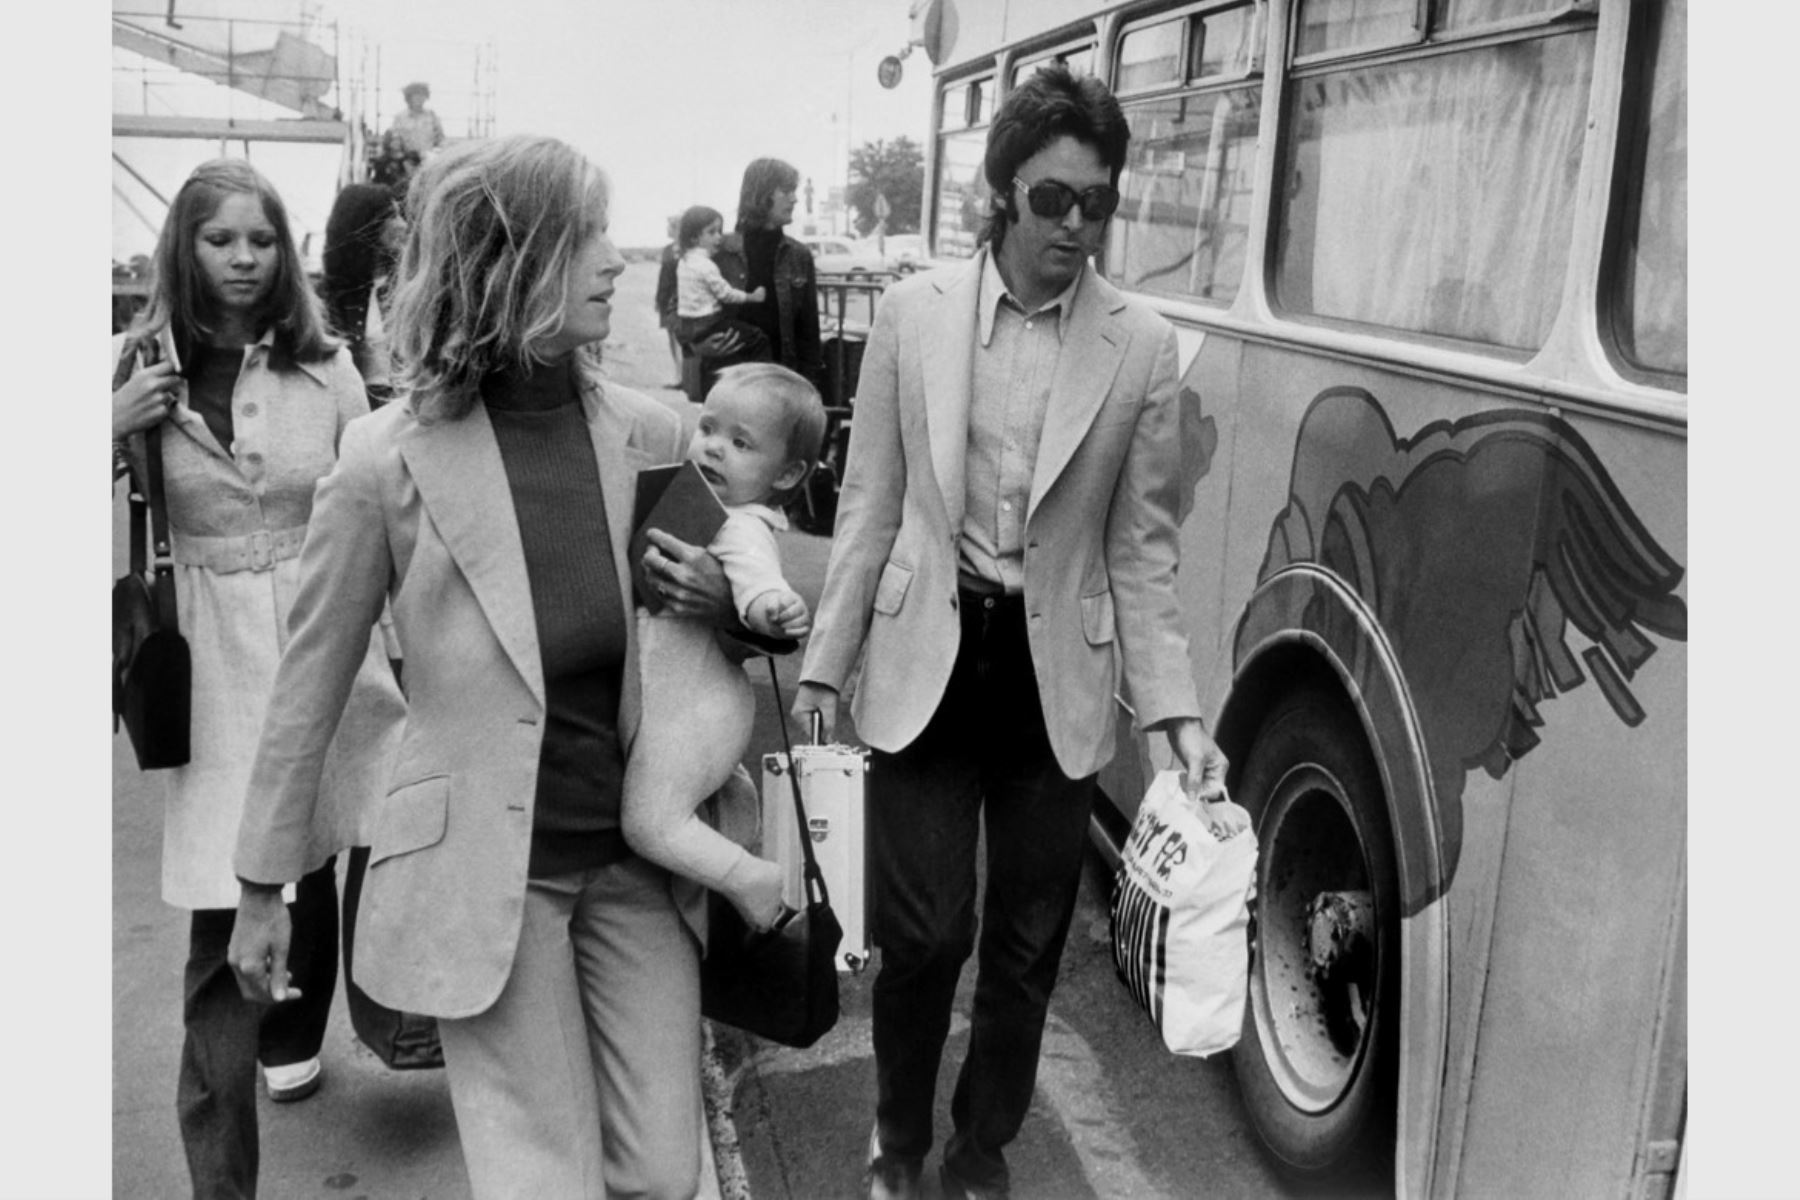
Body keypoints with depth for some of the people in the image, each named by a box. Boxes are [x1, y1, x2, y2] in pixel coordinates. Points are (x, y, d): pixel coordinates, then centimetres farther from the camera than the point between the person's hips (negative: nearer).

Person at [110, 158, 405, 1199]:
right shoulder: (140, 365, -1)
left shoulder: (323, 363, 0)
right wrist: (117, 430, -14)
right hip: (211, 654, -1)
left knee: (311, 862, 14)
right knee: (225, 914, -2)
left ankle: (293, 1036, 45)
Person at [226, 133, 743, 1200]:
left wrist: (729, 599, -9)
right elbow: (312, 680, -1)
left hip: (639, 855, 4)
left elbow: (749, 584, 16)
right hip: (481, 868, -3)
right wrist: (264, 884, 7)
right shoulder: (389, 457, -11)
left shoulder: (652, 435, -1)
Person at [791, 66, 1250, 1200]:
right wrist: (823, 668, 3)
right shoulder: (914, 311, -3)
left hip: (1058, 673, 1)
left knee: (1027, 944, 11)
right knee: (924, 933, 1)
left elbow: (1142, 546, 0)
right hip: (928, 659, 0)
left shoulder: (1142, 344, -3)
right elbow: (871, 504, 2)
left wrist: (1178, 712, -6)